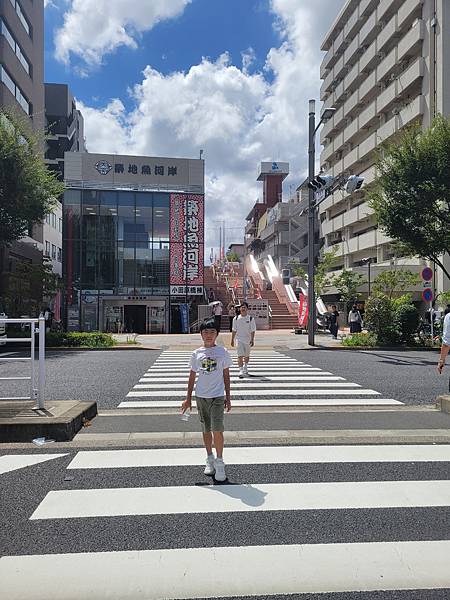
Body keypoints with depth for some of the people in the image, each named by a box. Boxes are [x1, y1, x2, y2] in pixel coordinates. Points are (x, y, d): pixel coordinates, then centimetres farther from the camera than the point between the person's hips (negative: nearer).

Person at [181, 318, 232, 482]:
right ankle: (210, 459, 29)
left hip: (217, 396, -2)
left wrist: (228, 397, 4)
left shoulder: (222, 352, -1)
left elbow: (226, 375, 5)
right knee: (206, 430, 13)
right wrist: (188, 398, 7)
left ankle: (219, 462, 7)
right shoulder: (196, 353, 2)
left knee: (217, 430, -9)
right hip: (201, 396, 2)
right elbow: (192, 376, 8)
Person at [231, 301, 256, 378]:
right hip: (239, 339, -1)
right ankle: (241, 371, -12)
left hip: (248, 340, 1)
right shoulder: (236, 319, -2)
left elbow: (252, 331, -6)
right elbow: (234, 330, 5)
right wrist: (232, 340, 5)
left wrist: (252, 340, -13)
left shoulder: (251, 319, -6)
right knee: (240, 356, -12)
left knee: (247, 356, 17)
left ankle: (245, 368, 39)